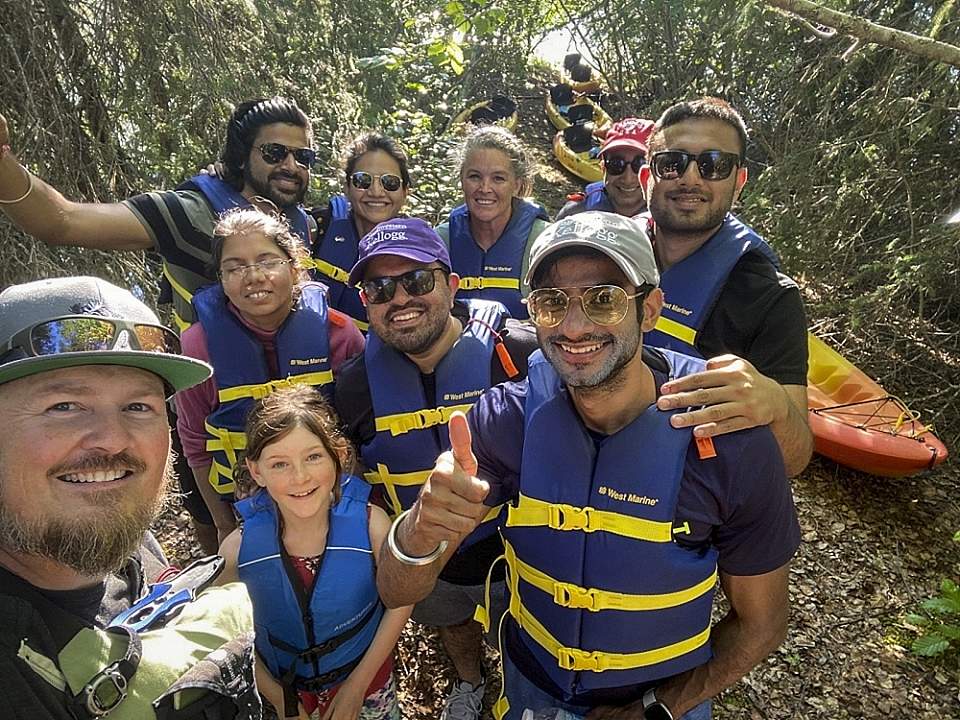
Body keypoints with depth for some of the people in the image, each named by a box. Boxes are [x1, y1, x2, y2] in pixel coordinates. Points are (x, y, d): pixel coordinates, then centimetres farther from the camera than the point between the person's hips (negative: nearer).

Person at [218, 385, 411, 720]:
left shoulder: (371, 525, -28)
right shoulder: (237, 550, -24)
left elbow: (399, 602, -13)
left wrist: (357, 685, -11)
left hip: (367, 681, 0)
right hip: (286, 689, 1)